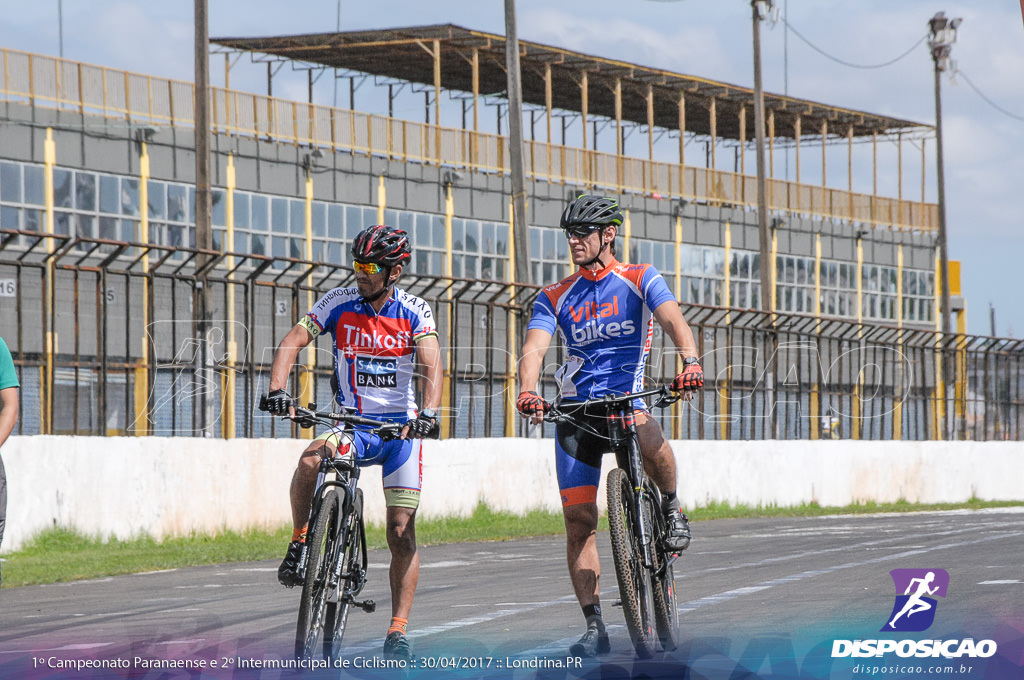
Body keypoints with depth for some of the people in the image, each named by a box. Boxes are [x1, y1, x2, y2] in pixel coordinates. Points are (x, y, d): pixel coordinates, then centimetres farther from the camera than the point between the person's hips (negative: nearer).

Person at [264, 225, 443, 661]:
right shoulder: (339, 303, -5)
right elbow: (293, 341, -13)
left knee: (401, 532, -5)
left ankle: (398, 631, 3)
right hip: (351, 424, 0)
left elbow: (431, 366, -19)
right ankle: (299, 543, -11)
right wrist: (277, 390, -31)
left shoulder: (415, 313, -6)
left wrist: (428, 413, -38)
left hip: (401, 428, 0)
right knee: (310, 460, -34)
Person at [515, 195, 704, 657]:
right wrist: (527, 392, -30)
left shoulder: (640, 280, 0)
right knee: (579, 523, -4)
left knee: (648, 434, -39)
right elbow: (534, 348, -8)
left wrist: (691, 362, -39)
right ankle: (594, 628, 1)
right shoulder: (555, 298, 7)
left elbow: (673, 320, -17)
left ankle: (672, 509, -9)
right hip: (575, 412, 3)